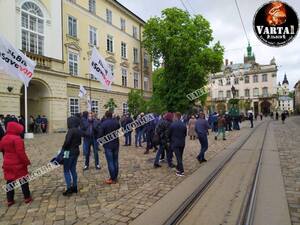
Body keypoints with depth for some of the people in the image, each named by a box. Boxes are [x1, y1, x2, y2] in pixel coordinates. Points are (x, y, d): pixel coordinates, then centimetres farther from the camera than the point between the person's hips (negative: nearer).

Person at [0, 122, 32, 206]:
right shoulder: (17, 138, -20)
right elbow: (21, 152, -22)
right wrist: (27, 161, -14)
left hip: (7, 164, 7)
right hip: (18, 164, -7)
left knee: (9, 181, 14)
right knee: (23, 180, 7)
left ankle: (10, 200, 21)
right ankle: (27, 198, 17)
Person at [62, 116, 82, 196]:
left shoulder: (71, 130, -18)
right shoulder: (78, 131, 8)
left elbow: (67, 141, -24)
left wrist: (63, 149, -9)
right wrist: (74, 145, 10)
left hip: (69, 152, -8)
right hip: (76, 151, 8)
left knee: (66, 171, 4)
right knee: (73, 169, 17)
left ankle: (69, 189, 5)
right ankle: (74, 187, 24)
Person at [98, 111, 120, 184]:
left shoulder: (103, 123, -13)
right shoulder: (117, 122, 0)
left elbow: (100, 135, -11)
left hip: (108, 145, -5)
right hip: (116, 144, 5)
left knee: (110, 162, 1)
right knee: (115, 161, 13)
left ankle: (113, 179, 6)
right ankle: (115, 177, 22)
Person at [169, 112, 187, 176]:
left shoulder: (172, 124, -13)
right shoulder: (184, 124, -1)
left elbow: (170, 134, -3)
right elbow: (185, 134, 6)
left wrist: (170, 141, 15)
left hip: (175, 143, -5)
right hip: (182, 143, 5)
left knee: (178, 157, -2)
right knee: (180, 156, 17)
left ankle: (181, 171, -1)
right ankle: (178, 167, 31)